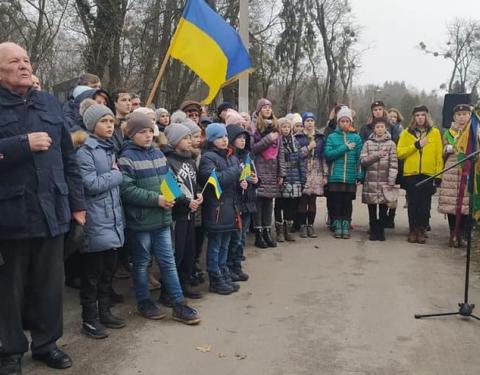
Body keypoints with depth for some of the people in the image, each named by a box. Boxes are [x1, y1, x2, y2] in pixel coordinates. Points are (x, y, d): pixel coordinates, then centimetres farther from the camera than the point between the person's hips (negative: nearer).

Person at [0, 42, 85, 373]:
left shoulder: (51, 104, 12)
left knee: (51, 283, 12)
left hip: (52, 210, 4)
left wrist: (77, 202, 10)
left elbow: (68, 157, 12)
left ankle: (46, 342, 29)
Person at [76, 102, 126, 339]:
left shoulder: (109, 149, 15)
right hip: (96, 222, -8)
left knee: (108, 270, 15)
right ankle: (89, 319, 14)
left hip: (112, 219, 8)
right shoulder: (85, 151, -10)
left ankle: (104, 312, 28)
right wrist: (116, 175, -7)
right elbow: (92, 184, -18)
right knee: (92, 273, 2)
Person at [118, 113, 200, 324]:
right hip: (140, 220, -6)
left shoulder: (158, 154, 8)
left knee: (168, 261, 9)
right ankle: (144, 302, 26)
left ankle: (178, 304, 16)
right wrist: (156, 199, -22)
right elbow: (127, 190, -20)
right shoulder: (127, 158, -12)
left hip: (162, 219, 6)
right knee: (142, 263, 10)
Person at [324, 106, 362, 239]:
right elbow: (328, 154, -8)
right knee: (336, 203, 2)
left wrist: (359, 176, -4)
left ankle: (346, 227, 14)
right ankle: (337, 228, 12)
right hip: (335, 177, -1)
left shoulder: (356, 138, 7)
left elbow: (359, 158, 4)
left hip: (350, 177, 1)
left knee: (347, 203, 5)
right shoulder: (332, 137, 5)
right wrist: (345, 147, -12)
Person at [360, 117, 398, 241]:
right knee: (372, 208, 4)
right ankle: (373, 231, 14)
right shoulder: (368, 143, 10)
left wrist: (391, 181, -10)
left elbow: (394, 163, -2)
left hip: (384, 181, -1)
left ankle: (381, 231, 13)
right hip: (370, 181, 1)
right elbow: (363, 160, 0)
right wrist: (377, 155, -9)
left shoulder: (390, 143, 4)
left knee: (383, 208, 2)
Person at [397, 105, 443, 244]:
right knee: (413, 204, 4)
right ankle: (413, 230, 13)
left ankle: (422, 230, 13)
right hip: (411, 173, 0)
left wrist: (439, 174, -3)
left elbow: (439, 154, 3)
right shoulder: (406, 133, 5)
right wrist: (416, 145, -12)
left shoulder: (435, 132, 6)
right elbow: (399, 153, -3)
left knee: (425, 204, 3)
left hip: (429, 174, 0)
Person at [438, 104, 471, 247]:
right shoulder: (448, 133, 14)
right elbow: (443, 153, 16)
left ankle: (461, 234, 6)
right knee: (450, 203, -4)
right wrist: (450, 148, -3)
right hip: (451, 171, 1)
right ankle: (453, 234, 7)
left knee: (466, 203, -6)